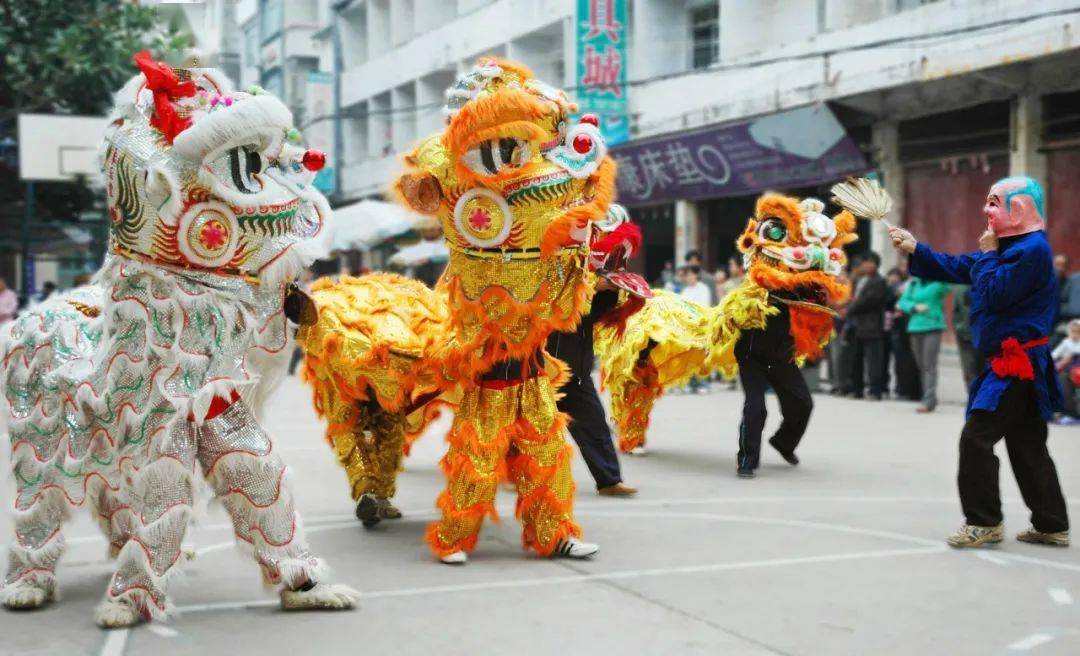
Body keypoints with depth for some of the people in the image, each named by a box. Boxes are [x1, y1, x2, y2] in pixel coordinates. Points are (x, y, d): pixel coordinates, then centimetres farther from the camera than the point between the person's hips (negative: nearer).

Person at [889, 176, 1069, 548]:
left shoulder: (1032, 248, -15)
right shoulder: (1005, 247, 16)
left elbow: (995, 294, -22)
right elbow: (954, 269, 20)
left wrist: (986, 254, -8)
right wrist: (913, 248, 11)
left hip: (1019, 365, -10)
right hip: (1014, 363, 10)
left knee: (977, 437, -9)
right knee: (1027, 445, 13)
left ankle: (984, 521, -2)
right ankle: (1051, 525, 20)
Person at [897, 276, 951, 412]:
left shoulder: (938, 282, -3)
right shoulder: (913, 283, 12)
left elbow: (947, 286, -24)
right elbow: (903, 302, 8)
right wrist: (915, 307, -10)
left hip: (933, 327, -5)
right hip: (915, 328, 5)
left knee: (929, 365, -12)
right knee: (921, 366, 8)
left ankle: (928, 401, -15)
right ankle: (930, 399, 17)